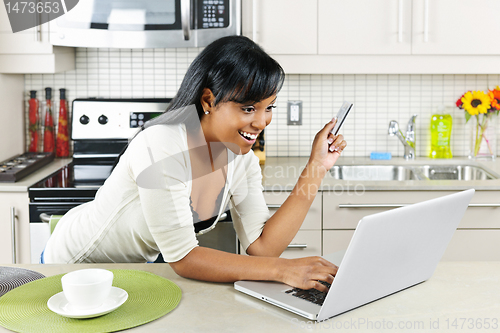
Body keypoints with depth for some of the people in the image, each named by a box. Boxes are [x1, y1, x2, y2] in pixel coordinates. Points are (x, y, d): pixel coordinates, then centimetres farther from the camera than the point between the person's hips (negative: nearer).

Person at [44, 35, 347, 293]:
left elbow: (262, 246, -19)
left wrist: (316, 169, -22)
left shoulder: (241, 158, -12)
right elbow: (182, 257, -33)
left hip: (140, 265, 6)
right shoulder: (161, 146, -33)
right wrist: (282, 270, -39)